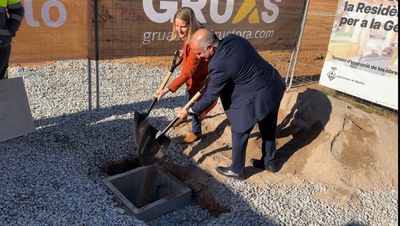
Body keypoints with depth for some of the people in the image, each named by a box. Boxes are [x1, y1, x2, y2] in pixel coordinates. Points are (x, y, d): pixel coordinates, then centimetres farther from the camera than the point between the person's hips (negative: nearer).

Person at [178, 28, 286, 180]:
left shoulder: (219, 65, -27)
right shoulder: (233, 38, -4)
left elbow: (211, 96, -16)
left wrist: (189, 111, -3)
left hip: (256, 97, -9)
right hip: (274, 86, 9)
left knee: (239, 133, 11)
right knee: (268, 129, 25)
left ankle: (236, 170, 29)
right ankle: (269, 162, 45)